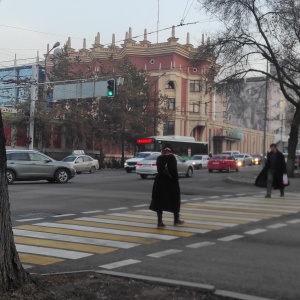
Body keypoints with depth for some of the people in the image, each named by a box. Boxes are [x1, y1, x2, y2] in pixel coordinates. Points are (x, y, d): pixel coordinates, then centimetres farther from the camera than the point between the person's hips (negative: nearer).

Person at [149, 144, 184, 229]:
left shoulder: (159, 158, 4)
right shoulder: (172, 157, -9)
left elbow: (159, 170, 2)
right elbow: (174, 171, -15)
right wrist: (176, 181, -11)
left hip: (160, 182, 3)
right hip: (170, 182, -3)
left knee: (159, 201, 3)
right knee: (174, 200, 13)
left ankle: (160, 222, -4)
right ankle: (176, 220, 24)